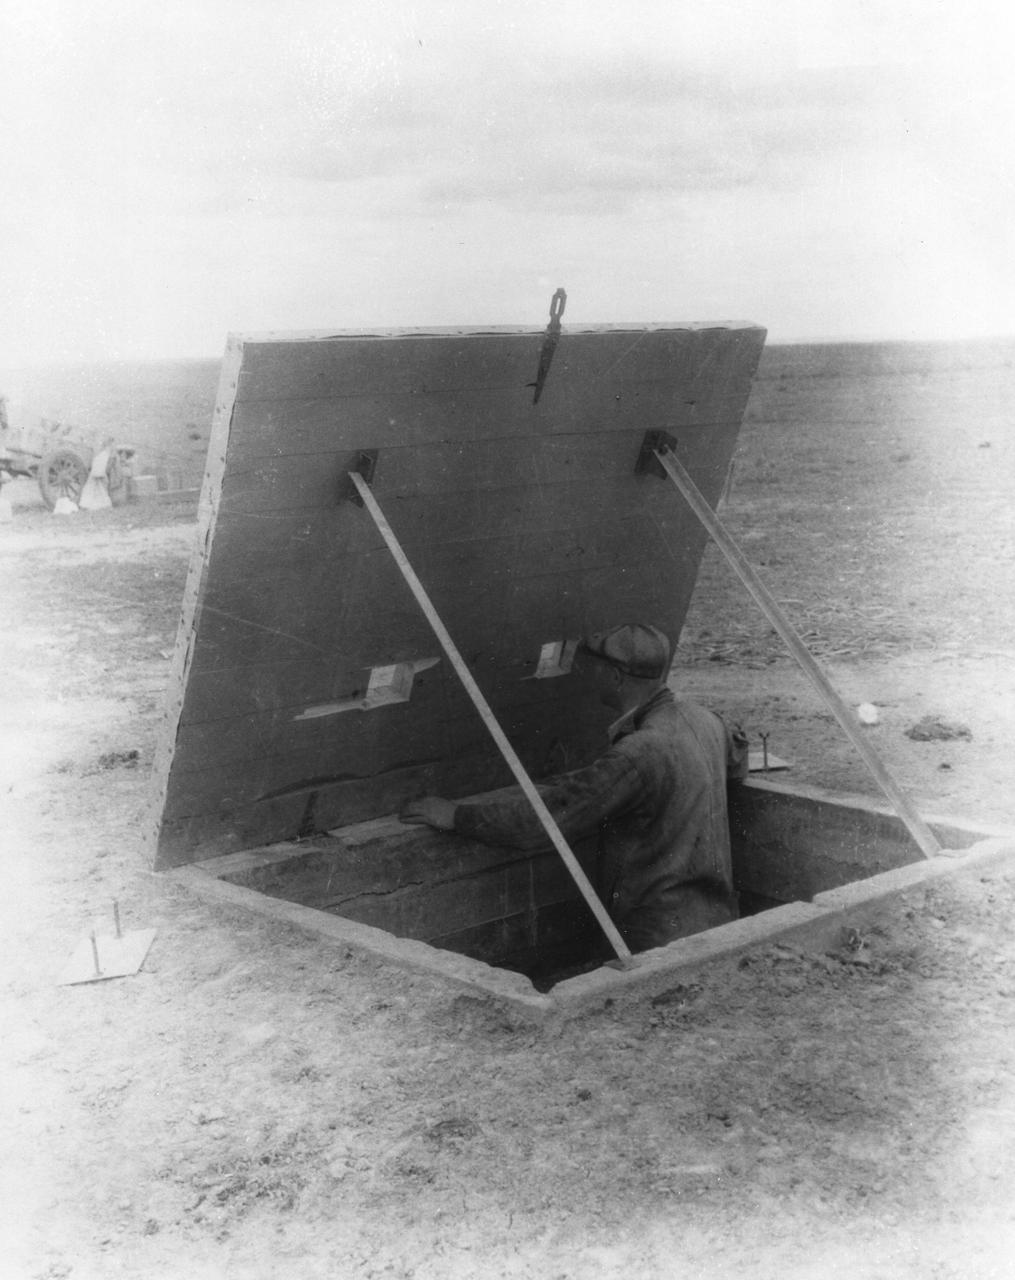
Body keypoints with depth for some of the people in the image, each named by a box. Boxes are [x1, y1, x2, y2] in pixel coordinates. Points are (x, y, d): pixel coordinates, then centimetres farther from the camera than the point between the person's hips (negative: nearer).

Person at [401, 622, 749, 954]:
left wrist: (457, 815, -13)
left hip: (664, 937, -9)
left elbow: (548, 812, -22)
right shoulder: (700, 717, 5)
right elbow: (737, 759, 31)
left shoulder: (639, 754, -23)